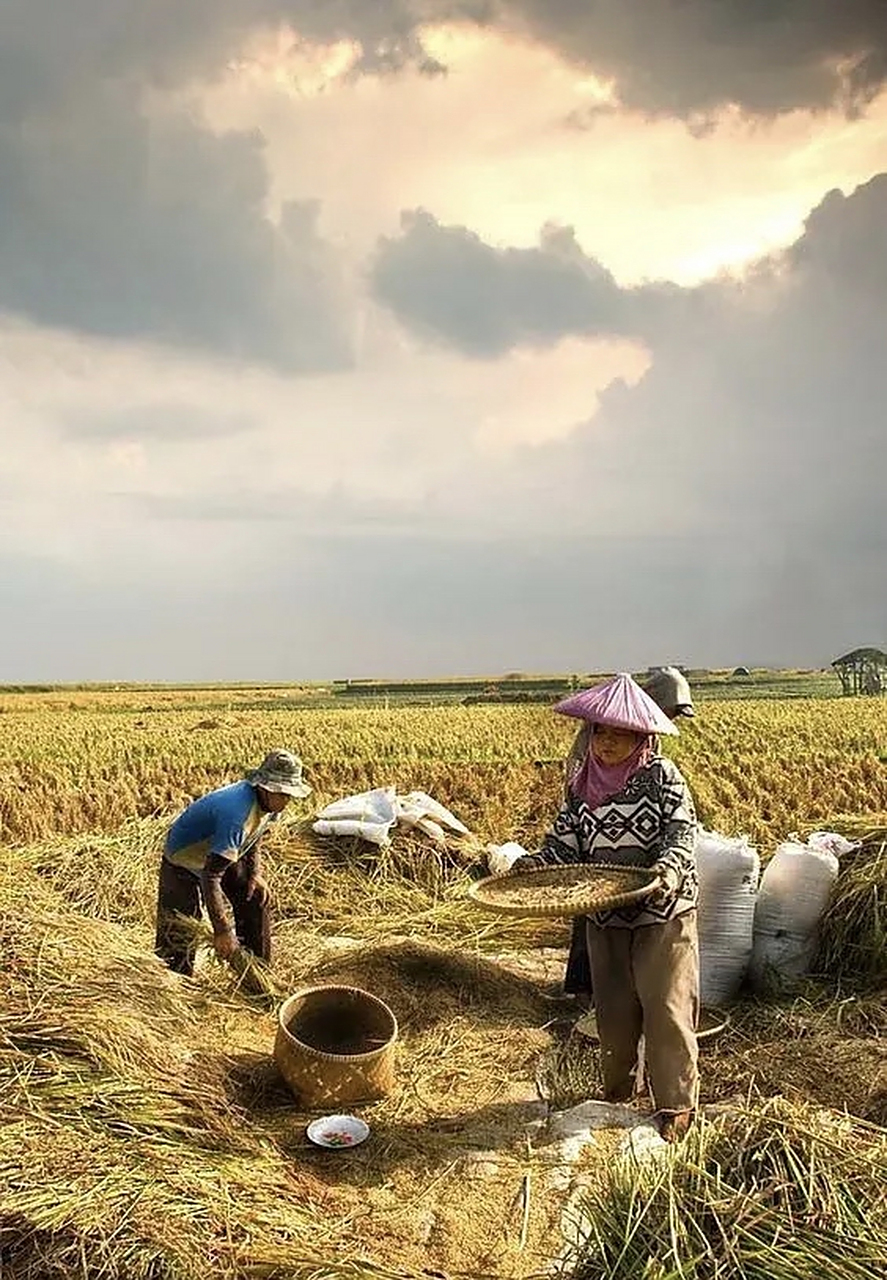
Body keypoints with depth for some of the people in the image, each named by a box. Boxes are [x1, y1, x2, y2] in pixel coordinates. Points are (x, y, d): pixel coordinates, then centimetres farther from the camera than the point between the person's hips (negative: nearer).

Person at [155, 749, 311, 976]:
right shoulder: (237, 813, -41)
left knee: (256, 898, 9)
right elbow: (210, 877, -41)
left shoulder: (269, 804, -13)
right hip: (183, 862, -8)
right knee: (180, 939, -12)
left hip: (221, 855, 8)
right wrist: (221, 930, -39)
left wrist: (254, 873, -1)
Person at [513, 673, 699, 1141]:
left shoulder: (662, 776, -9)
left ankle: (675, 1102, 13)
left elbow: (683, 831, -15)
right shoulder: (583, 783, 5)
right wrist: (536, 864, -13)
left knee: (665, 1007, -1)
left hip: (662, 912, -5)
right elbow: (567, 838, 5)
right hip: (604, 915, 5)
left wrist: (667, 868, -33)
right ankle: (616, 1087, 34)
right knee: (613, 1007, 15)